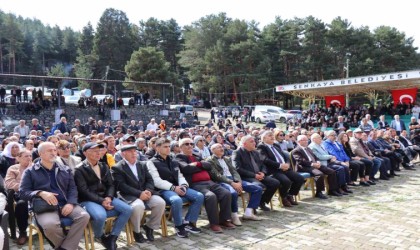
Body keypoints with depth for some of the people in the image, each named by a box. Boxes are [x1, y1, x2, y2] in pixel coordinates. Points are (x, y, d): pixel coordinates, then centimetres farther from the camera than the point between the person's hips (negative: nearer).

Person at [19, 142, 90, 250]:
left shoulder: (65, 170, 18)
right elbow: (22, 192, 3)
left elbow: (72, 188, 12)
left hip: (65, 204, 3)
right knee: (50, 224, -36)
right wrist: (41, 193, -16)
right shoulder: (30, 171, 10)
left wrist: (70, 203, -9)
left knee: (84, 216, -26)